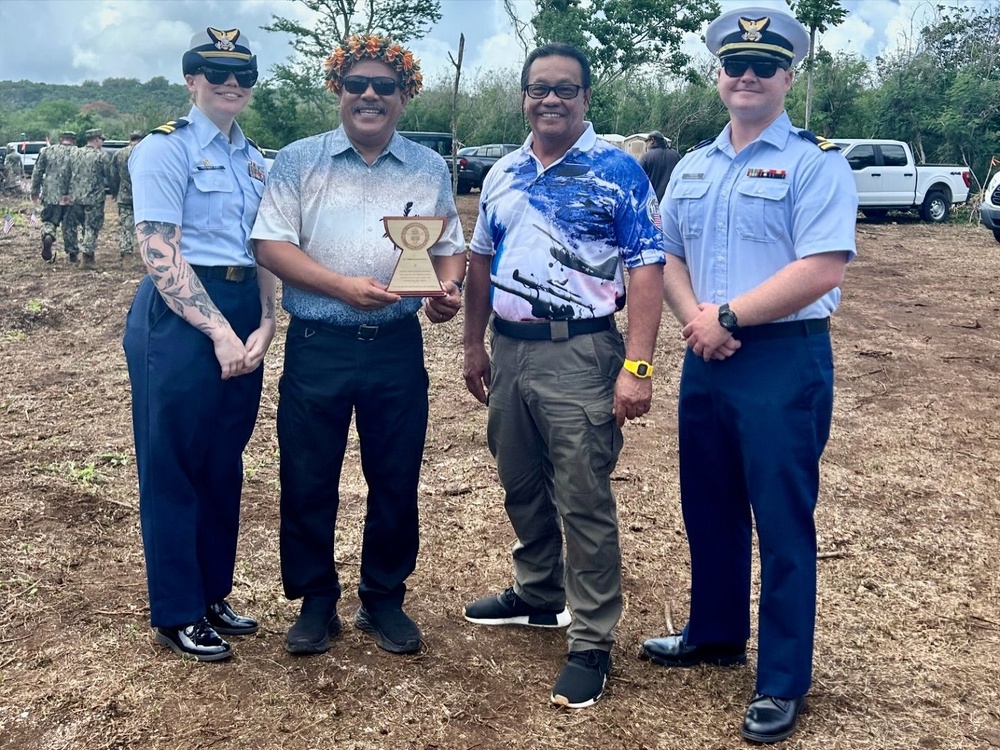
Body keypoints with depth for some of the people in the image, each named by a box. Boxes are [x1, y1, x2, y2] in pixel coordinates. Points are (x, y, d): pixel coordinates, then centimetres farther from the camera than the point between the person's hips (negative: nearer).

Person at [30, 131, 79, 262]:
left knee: (49, 220, 12)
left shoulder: (47, 151, 5)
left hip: (51, 195, 1)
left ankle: (47, 236, -18)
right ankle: (72, 253, 14)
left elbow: (37, 172, 7)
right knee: (70, 225, 10)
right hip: (71, 196, -1)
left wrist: (34, 191, 14)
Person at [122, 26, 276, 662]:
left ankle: (214, 592, 30)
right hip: (179, 318, -7)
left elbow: (263, 250, 13)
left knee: (225, 464, 14)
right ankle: (176, 614, 16)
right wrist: (220, 332, -17)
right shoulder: (165, 149, -7)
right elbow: (160, 255, -14)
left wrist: (264, 325, -2)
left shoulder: (255, 160, 14)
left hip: (243, 319, 7)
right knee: (173, 466, 3)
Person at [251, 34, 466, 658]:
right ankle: (317, 602, 24)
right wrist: (343, 286, -17)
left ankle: (384, 600, 26)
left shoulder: (429, 168, 9)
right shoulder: (300, 161, 3)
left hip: (397, 348, 2)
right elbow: (271, 245, -5)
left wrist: (449, 290, -10)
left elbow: (450, 247, 12)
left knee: (396, 480, 8)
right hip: (317, 346, -1)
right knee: (308, 480, 6)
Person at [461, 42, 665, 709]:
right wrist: (475, 345, 16)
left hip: (579, 354, -6)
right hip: (509, 349, 6)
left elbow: (647, 269, -11)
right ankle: (538, 595, 38)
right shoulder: (503, 174, 12)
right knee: (522, 488, 18)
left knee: (584, 501, -2)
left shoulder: (618, 170, -6)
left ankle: (592, 643, 9)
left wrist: (637, 366, -18)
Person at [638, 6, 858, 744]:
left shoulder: (816, 162, -8)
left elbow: (820, 270, -18)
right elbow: (668, 256, 13)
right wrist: (695, 320, -7)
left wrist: (727, 315, -15)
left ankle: (782, 683, 14)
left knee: (783, 523, 1)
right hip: (706, 360, 7)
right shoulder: (693, 167, 13)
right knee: (709, 509, 17)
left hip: (785, 363, -6)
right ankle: (716, 634, 37)